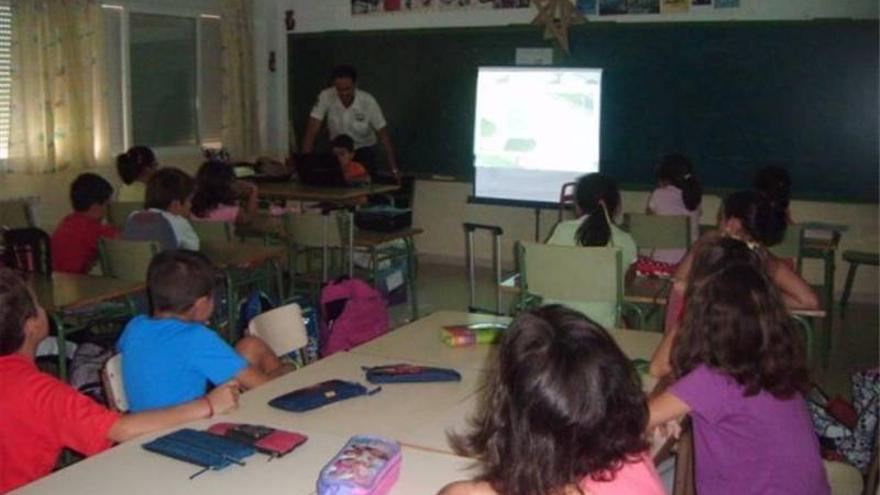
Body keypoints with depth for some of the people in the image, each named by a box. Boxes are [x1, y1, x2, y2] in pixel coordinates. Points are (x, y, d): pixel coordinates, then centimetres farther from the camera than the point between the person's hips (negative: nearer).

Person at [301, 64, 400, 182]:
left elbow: (384, 136, -18)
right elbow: (311, 132, -23)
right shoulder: (326, 97, -24)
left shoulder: (368, 101, -24)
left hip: (364, 150, -1)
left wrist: (394, 170, -22)